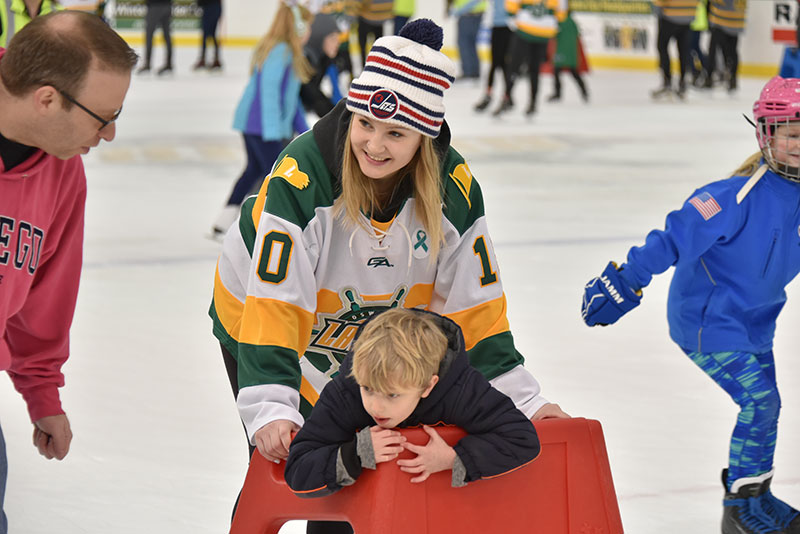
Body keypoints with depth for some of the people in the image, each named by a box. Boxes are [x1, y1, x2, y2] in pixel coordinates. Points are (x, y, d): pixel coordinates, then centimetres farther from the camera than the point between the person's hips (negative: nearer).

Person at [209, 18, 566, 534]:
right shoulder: (300, 177, -34)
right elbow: (273, 303, -36)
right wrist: (269, 408, -45)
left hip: (376, 333, 4)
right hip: (257, 312, -4)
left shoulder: (455, 190, -21)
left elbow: (474, 305, -13)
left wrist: (521, 399, -16)